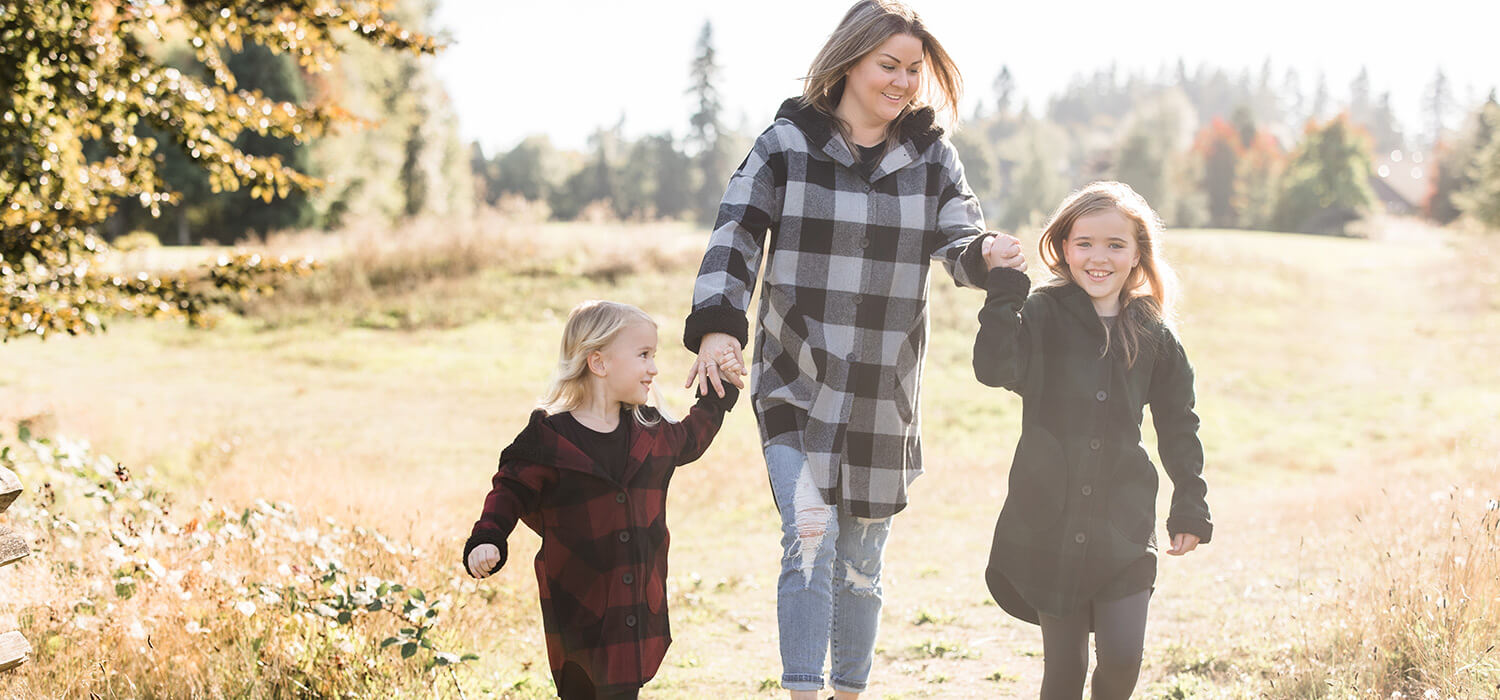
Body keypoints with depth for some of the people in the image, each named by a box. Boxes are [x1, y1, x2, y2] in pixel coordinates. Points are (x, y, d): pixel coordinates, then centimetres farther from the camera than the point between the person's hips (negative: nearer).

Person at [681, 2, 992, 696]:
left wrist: (991, 257, -29)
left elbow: (962, 243, -4)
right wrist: (717, 326, -25)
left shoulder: (932, 156, 5)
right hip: (796, 386, -2)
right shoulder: (786, 144, -2)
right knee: (808, 536, -18)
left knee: (861, 559, 12)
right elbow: (735, 236, -9)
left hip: (884, 398, 3)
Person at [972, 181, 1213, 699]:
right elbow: (994, 368, -22)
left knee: (1122, 658, -6)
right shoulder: (1043, 317, -3)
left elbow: (1177, 424, 14)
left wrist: (1191, 508, 14)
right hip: (1050, 523, -1)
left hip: (1123, 525, 2)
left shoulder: (1152, 334, 5)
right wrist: (1005, 286, -24)